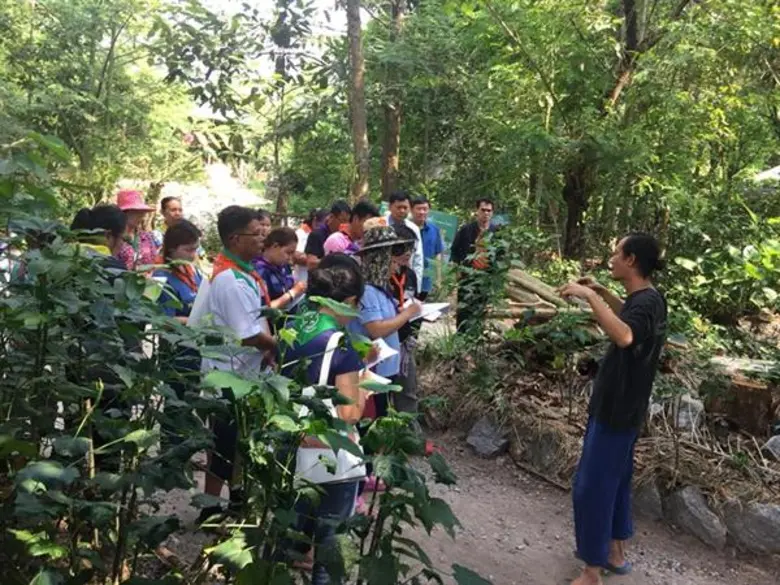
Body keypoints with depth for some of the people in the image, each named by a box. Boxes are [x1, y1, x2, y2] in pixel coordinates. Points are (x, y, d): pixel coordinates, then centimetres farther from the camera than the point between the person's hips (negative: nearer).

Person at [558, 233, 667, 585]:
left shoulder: (647, 302, -25)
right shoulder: (647, 298, 5)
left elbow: (624, 336, -48)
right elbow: (629, 317, 30)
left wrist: (589, 296, -42)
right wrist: (602, 292, 15)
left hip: (616, 411, -10)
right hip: (623, 408, 10)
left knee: (591, 487, 0)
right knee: (615, 479, 21)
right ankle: (616, 553, 37)